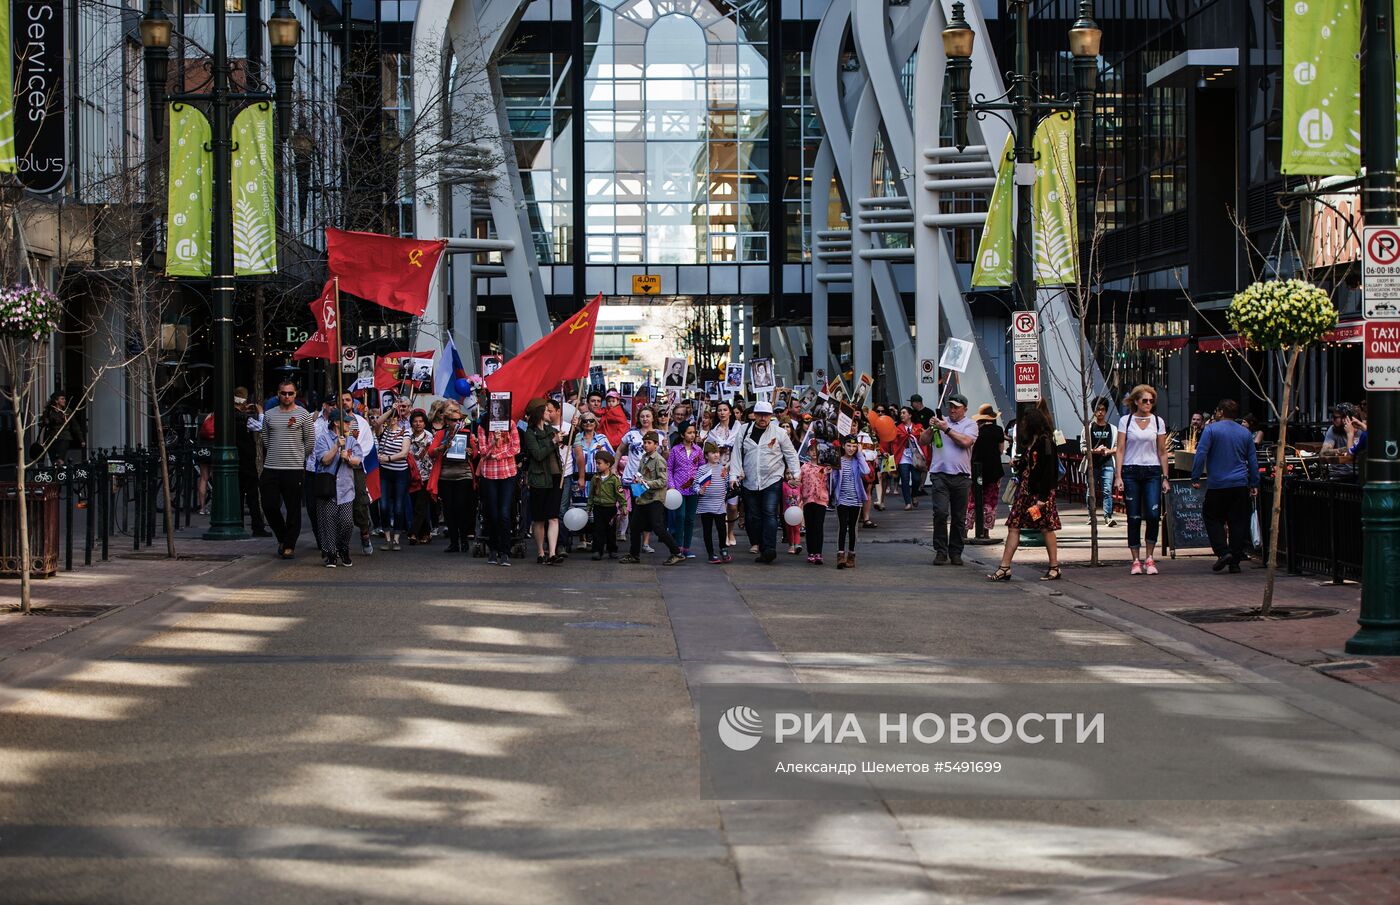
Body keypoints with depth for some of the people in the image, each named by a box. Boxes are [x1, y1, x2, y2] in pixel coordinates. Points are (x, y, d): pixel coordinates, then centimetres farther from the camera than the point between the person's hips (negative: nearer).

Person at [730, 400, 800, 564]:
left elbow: (791, 454, 9)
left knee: (770, 513, -14)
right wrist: (734, 475, -3)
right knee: (753, 517, 4)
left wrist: (796, 474, 2)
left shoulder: (779, 433, 2)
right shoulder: (744, 431, 6)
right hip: (750, 482, 3)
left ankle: (769, 548, -22)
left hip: (773, 481, -3)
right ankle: (759, 548, 12)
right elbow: (737, 454, 6)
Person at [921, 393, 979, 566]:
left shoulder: (970, 424, 9)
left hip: (961, 476, 0)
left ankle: (956, 552, 14)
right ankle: (941, 551, -5)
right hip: (939, 474, 0)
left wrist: (946, 429, -10)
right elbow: (922, 442, 11)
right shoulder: (941, 421, 13)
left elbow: (966, 442, -11)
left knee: (959, 517, 5)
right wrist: (931, 428, -5)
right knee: (940, 513, -12)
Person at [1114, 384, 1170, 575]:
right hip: (1131, 472, -1)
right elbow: (1120, 450, 2)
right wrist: (1118, 476, -6)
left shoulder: (1158, 422, 9)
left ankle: (1149, 558, 0)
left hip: (1152, 472, 1)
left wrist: (1165, 478, 6)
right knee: (1134, 518, -1)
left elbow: (1162, 452, 11)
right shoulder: (1125, 421, 4)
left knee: (1153, 514, -12)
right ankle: (1136, 560, 7)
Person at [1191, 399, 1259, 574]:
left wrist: (1195, 478, -7)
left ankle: (1223, 552, -9)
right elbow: (1253, 460, 12)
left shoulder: (1211, 429, -5)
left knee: (1212, 517, 9)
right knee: (1238, 522, 6)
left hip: (1217, 483, -4)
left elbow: (1200, 454, -12)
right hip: (1240, 485, 4)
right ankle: (1235, 562, 5)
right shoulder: (1245, 432, 9)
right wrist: (1254, 485, 16)